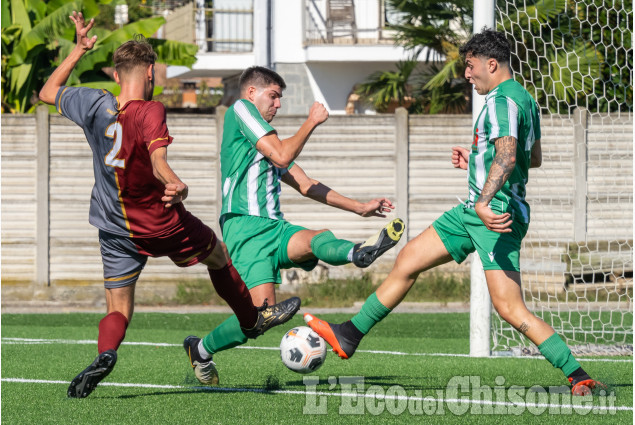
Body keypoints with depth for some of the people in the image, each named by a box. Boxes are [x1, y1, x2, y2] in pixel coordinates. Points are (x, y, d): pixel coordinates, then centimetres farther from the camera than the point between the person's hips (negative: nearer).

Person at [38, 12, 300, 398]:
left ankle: (105, 354, -28)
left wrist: (78, 51, 16)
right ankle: (252, 320, 43)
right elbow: (158, 162, -36)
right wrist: (177, 187, -54)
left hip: (116, 231, 4)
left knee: (119, 310, 5)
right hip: (162, 223, -4)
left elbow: (49, 93, 13)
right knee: (219, 254, 24)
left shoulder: (94, 104, -5)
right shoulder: (150, 112, -20)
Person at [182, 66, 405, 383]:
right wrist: (311, 122, 7)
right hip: (246, 226, -7)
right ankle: (200, 350, 0)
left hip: (274, 227, 7)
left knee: (317, 240, -28)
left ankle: (359, 252, -62)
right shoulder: (240, 109, 6)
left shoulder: (267, 141, 32)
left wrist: (360, 208, 31)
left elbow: (306, 185, 34)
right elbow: (281, 156, -6)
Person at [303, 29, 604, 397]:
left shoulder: (502, 101, -16)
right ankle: (349, 337, 21)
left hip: (495, 215, -11)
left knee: (509, 307, -15)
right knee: (409, 260, 14)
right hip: (474, 213, 11)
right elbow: (534, 158, 27)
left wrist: (485, 202, -45)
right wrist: (475, 159, 32)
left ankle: (580, 377, -12)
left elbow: (507, 156, -32)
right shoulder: (525, 99, 16)